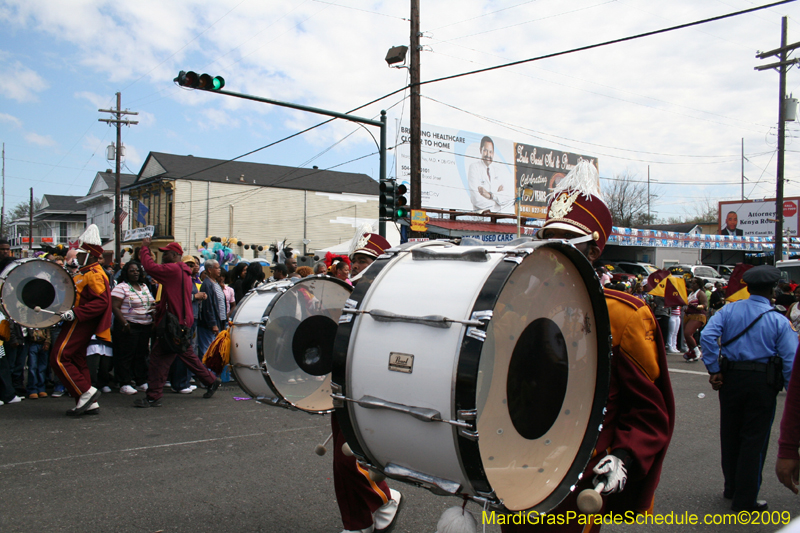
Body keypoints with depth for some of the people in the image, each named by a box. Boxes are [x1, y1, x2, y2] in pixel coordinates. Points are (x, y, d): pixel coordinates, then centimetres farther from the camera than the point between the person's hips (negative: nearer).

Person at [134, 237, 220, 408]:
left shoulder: (173, 269, -13)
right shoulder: (184, 271, 17)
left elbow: (150, 267, -19)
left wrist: (145, 248, -5)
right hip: (183, 320, 10)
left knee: (159, 357, -6)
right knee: (187, 354, 21)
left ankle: (153, 397, -4)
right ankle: (212, 380, 28)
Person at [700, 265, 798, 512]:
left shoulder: (729, 310, 0)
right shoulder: (779, 321, -7)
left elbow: (707, 336, -12)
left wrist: (713, 370, -6)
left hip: (731, 378, 3)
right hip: (763, 382, -3)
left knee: (730, 435, 16)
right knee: (754, 439, 5)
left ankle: (732, 488, 32)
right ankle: (745, 499, 11)